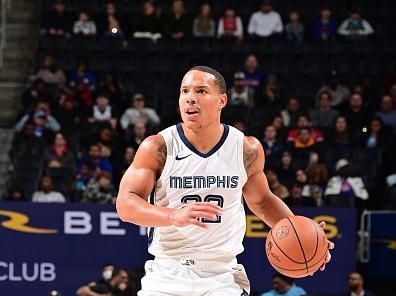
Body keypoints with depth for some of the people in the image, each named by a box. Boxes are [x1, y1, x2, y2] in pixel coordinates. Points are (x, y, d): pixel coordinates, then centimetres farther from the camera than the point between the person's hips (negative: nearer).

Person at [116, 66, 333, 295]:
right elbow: (125, 204, -14)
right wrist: (174, 216, -31)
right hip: (167, 276, 0)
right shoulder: (158, 147, -7)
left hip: (222, 277, 1)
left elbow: (262, 201, 17)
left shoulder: (247, 149, 1)